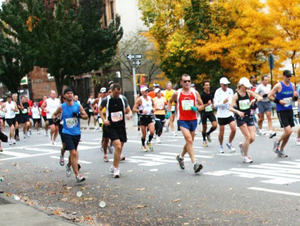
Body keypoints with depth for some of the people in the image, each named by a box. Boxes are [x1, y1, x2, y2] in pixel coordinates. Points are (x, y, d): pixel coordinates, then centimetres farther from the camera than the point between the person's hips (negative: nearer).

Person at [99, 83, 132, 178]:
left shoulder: (123, 99, 1)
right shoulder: (106, 100, -6)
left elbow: (128, 110, 10)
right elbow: (100, 109, 11)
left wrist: (129, 114, -14)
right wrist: (104, 119, -3)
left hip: (121, 126, 4)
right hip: (111, 127, -4)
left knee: (120, 148, 10)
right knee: (118, 146, -19)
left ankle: (114, 166, 32)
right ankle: (116, 169, -8)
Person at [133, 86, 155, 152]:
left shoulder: (150, 98, 9)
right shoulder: (139, 99, -7)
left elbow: (153, 105, 27)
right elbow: (134, 109, -10)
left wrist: (153, 109, 5)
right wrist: (141, 111, -23)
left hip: (150, 117, 3)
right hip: (143, 117, -3)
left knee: (152, 131, -13)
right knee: (144, 134, 3)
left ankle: (149, 142, 16)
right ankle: (143, 146, 26)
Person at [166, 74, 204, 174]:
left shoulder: (195, 92, 2)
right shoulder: (177, 93, -1)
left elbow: (202, 105, 7)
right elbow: (170, 101, 18)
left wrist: (196, 108, -13)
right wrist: (168, 112, 6)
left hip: (193, 120, 4)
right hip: (182, 120, -4)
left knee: (189, 142, 15)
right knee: (189, 140, -19)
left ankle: (181, 156, 42)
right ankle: (194, 164, -23)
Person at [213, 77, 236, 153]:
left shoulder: (230, 91, 5)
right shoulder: (218, 92, -9)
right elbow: (215, 104, -14)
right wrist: (223, 102, -26)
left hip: (230, 113, 4)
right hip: (221, 115, -4)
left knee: (234, 129, -8)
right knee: (222, 131, 3)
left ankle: (229, 143, 15)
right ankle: (221, 146, 24)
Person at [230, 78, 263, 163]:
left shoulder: (248, 92, 3)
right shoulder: (236, 95, -8)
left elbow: (260, 97, -2)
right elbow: (230, 107, -14)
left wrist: (255, 99, -24)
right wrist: (238, 112, -32)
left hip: (249, 117, 5)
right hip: (241, 118, -4)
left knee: (252, 138, -3)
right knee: (248, 137, -13)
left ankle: (242, 145, 30)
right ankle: (245, 156, 2)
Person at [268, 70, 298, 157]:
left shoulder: (292, 85, 8)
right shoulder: (278, 86, -10)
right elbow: (269, 96, -7)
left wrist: (295, 96, -4)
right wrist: (279, 101, -18)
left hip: (289, 110, 6)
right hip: (281, 111, -6)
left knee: (288, 132, 8)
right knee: (288, 131, -16)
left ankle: (281, 150, 23)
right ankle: (277, 142, 12)